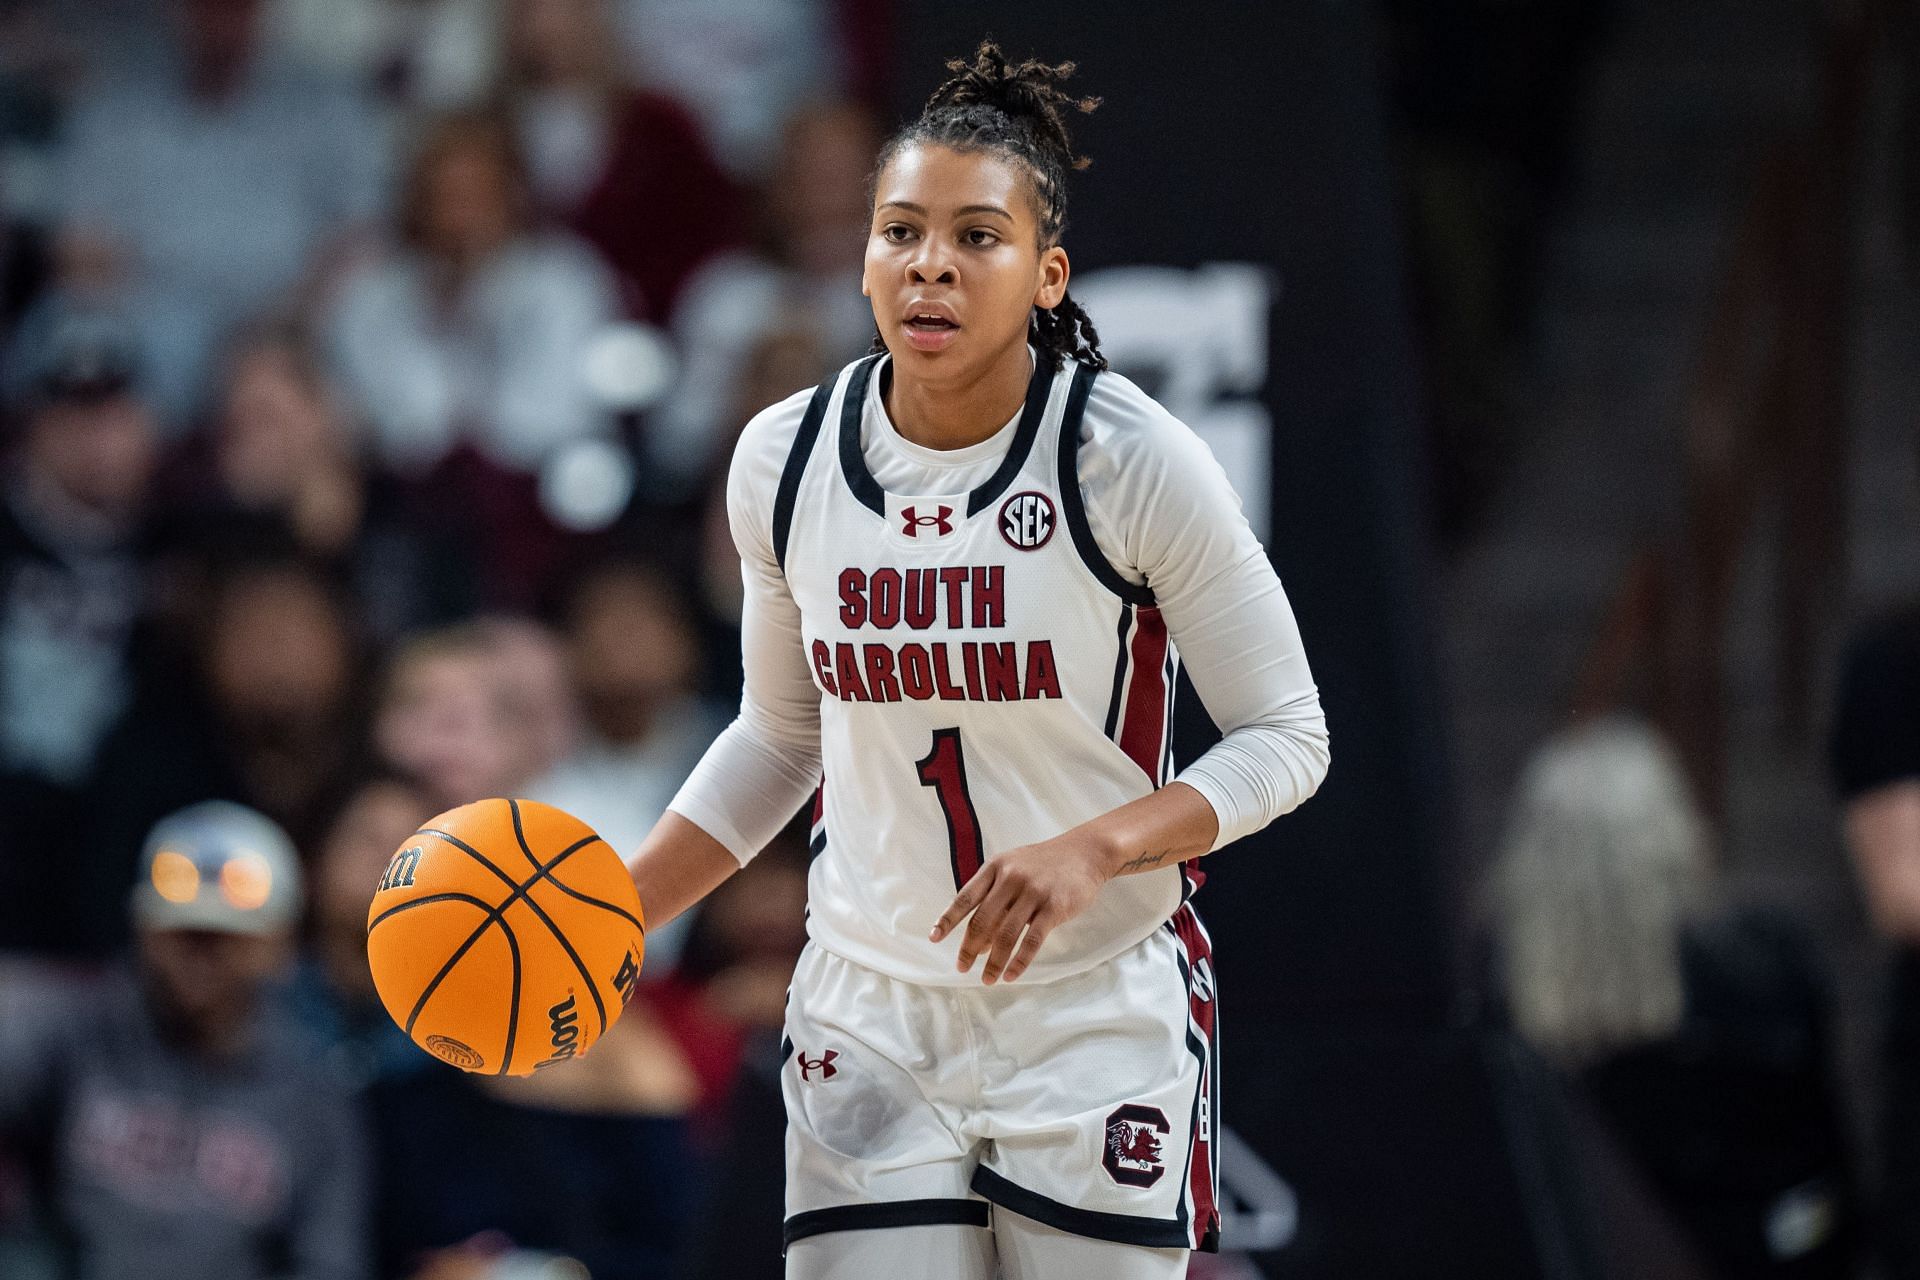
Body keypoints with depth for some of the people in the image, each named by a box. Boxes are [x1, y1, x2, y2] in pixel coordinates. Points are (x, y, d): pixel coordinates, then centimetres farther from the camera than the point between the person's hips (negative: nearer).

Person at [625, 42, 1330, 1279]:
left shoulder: (1134, 461, -13)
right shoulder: (786, 461, -1)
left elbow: (1286, 738, -8)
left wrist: (1093, 851, -23)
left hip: (1101, 1024, -3)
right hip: (873, 1024, 3)